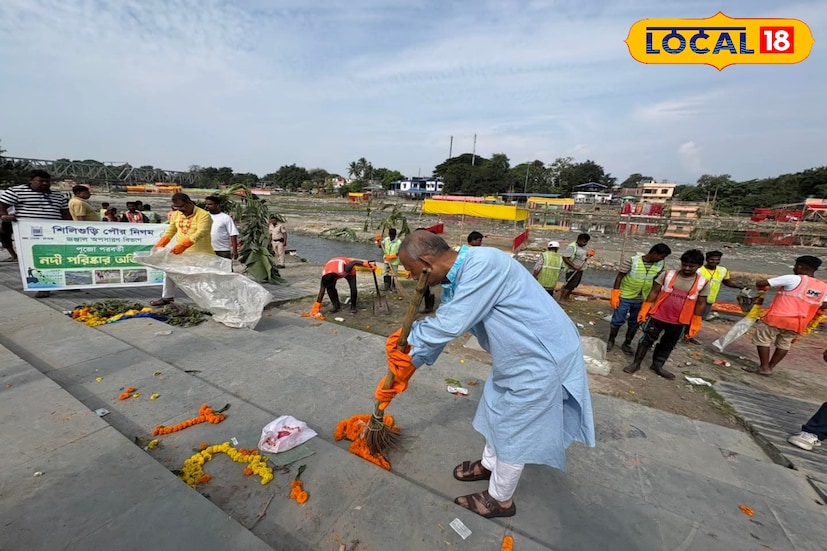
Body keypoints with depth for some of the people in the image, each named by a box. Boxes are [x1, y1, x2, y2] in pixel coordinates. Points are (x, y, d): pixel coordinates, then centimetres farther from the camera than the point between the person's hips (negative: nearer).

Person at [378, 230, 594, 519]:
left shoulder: (483, 263, -32)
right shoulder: (456, 278, -1)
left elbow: (451, 325, -32)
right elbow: (440, 325, 6)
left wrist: (407, 337, -13)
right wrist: (407, 365, 9)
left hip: (541, 359, -8)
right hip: (518, 354, 9)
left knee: (514, 431, 10)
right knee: (499, 411, 25)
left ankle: (500, 500, 36)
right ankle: (489, 465, 51)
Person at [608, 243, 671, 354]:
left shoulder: (660, 265, -1)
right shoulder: (632, 261, -16)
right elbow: (619, 277, -12)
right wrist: (615, 295, -14)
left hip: (642, 300, 5)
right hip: (625, 297, -4)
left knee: (635, 323, 13)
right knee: (618, 320, 3)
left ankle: (626, 344, 30)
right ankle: (611, 340, 24)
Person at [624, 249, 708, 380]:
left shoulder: (702, 283, -4)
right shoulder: (667, 274, -7)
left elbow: (700, 304, 2)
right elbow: (654, 292, -2)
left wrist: (695, 324, 2)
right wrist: (644, 310, -4)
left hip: (680, 322, 2)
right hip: (657, 316, -1)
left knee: (668, 345, 17)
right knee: (647, 340, 7)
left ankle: (657, 365, 34)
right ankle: (636, 363, 19)